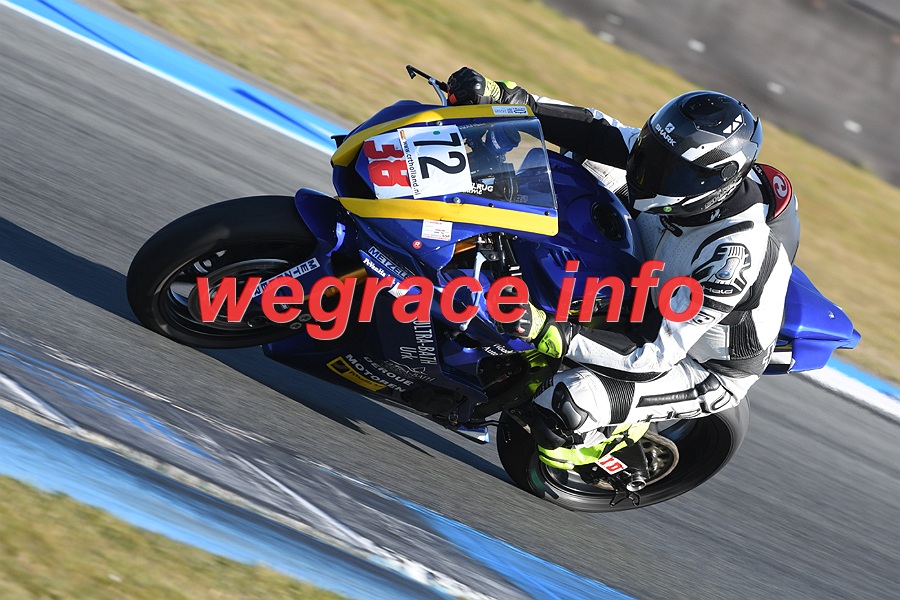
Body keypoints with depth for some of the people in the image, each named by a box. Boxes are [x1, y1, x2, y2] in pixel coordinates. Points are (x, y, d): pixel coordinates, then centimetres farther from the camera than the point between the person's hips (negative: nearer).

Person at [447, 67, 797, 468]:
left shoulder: (736, 254, -38)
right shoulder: (686, 161, -19)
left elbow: (657, 353, -37)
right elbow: (595, 132, -13)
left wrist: (548, 334, -45)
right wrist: (501, 97, -24)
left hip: (705, 371, -7)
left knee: (561, 405, -29)